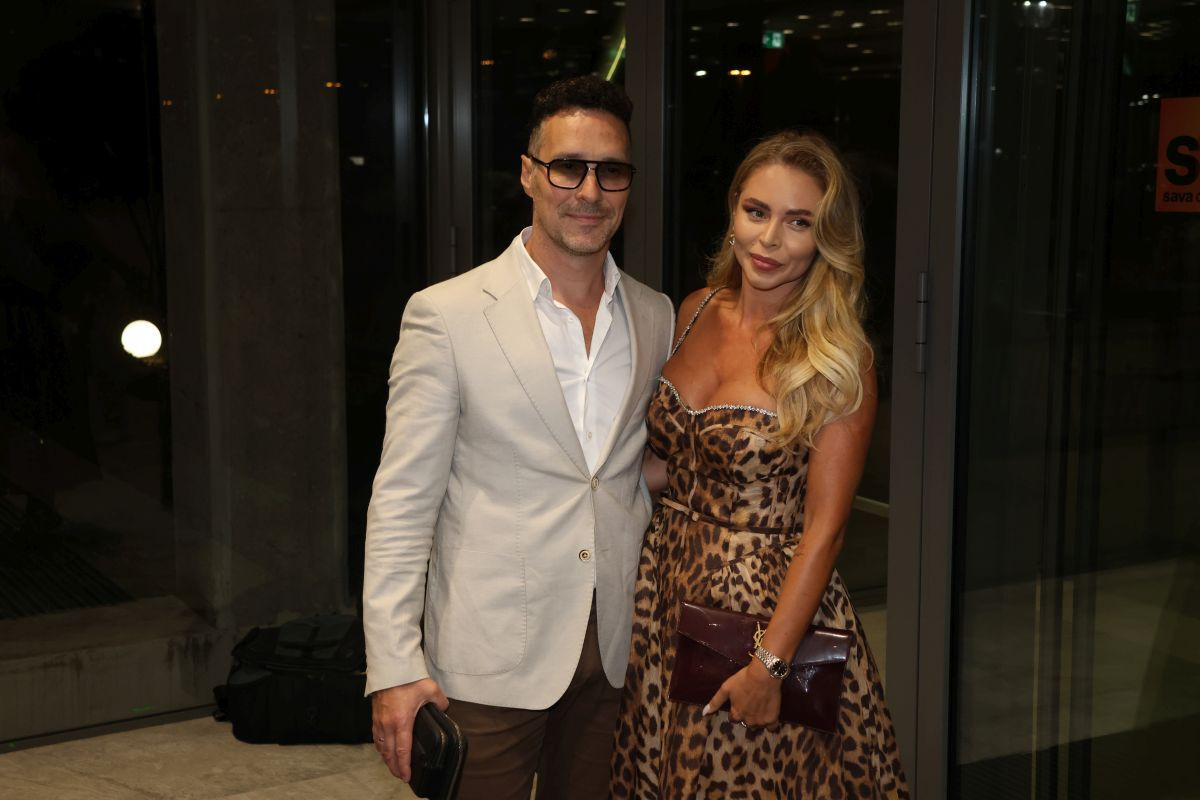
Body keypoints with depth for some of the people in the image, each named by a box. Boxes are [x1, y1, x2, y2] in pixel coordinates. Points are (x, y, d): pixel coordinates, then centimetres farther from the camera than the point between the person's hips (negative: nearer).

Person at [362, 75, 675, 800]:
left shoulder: (658, 319, 6)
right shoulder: (446, 316, -8)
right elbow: (402, 502, -9)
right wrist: (394, 669, -13)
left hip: (617, 654, 4)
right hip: (489, 660, -4)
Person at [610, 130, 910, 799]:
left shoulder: (838, 359, -15)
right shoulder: (698, 312, 2)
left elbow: (824, 527, -16)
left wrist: (770, 664, -19)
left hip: (772, 601, -5)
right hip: (667, 591, 6)